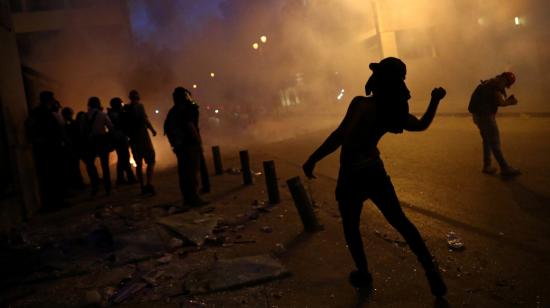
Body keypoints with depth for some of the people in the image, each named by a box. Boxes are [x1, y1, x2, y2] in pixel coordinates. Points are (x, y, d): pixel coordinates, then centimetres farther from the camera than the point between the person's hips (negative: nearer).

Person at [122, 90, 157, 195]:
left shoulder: (125, 109, 9)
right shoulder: (139, 106, -6)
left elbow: (123, 125, 11)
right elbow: (145, 120, -17)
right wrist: (153, 130, -6)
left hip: (132, 139, 5)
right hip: (143, 137, -5)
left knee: (138, 163, 11)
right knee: (151, 161, -1)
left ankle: (142, 186, 11)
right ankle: (149, 183, -18)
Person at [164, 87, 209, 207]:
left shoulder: (173, 111, 15)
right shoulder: (188, 109, -10)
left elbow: (167, 127, 18)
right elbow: (189, 126, -19)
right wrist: (198, 140, -13)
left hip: (179, 146, 8)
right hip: (190, 144, -8)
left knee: (184, 171, 11)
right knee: (193, 170, -6)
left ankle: (187, 198, 16)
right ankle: (193, 198, -7)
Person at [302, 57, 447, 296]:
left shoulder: (362, 104, -23)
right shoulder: (396, 111, -2)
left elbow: (339, 136, -27)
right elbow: (422, 124, 16)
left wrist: (313, 159, -19)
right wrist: (435, 100, 25)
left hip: (352, 176, -5)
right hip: (375, 172, 5)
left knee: (351, 227, 16)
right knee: (400, 221, 16)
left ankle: (363, 274, 26)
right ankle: (431, 271, 14)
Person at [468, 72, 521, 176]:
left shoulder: (489, 83, 20)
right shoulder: (498, 83, -10)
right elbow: (500, 102, -18)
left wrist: (508, 100, 15)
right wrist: (511, 102, 1)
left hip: (478, 115, 10)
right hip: (485, 116, -10)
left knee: (487, 141, 17)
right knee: (495, 143, -4)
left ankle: (487, 166, 20)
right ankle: (505, 168, 1)